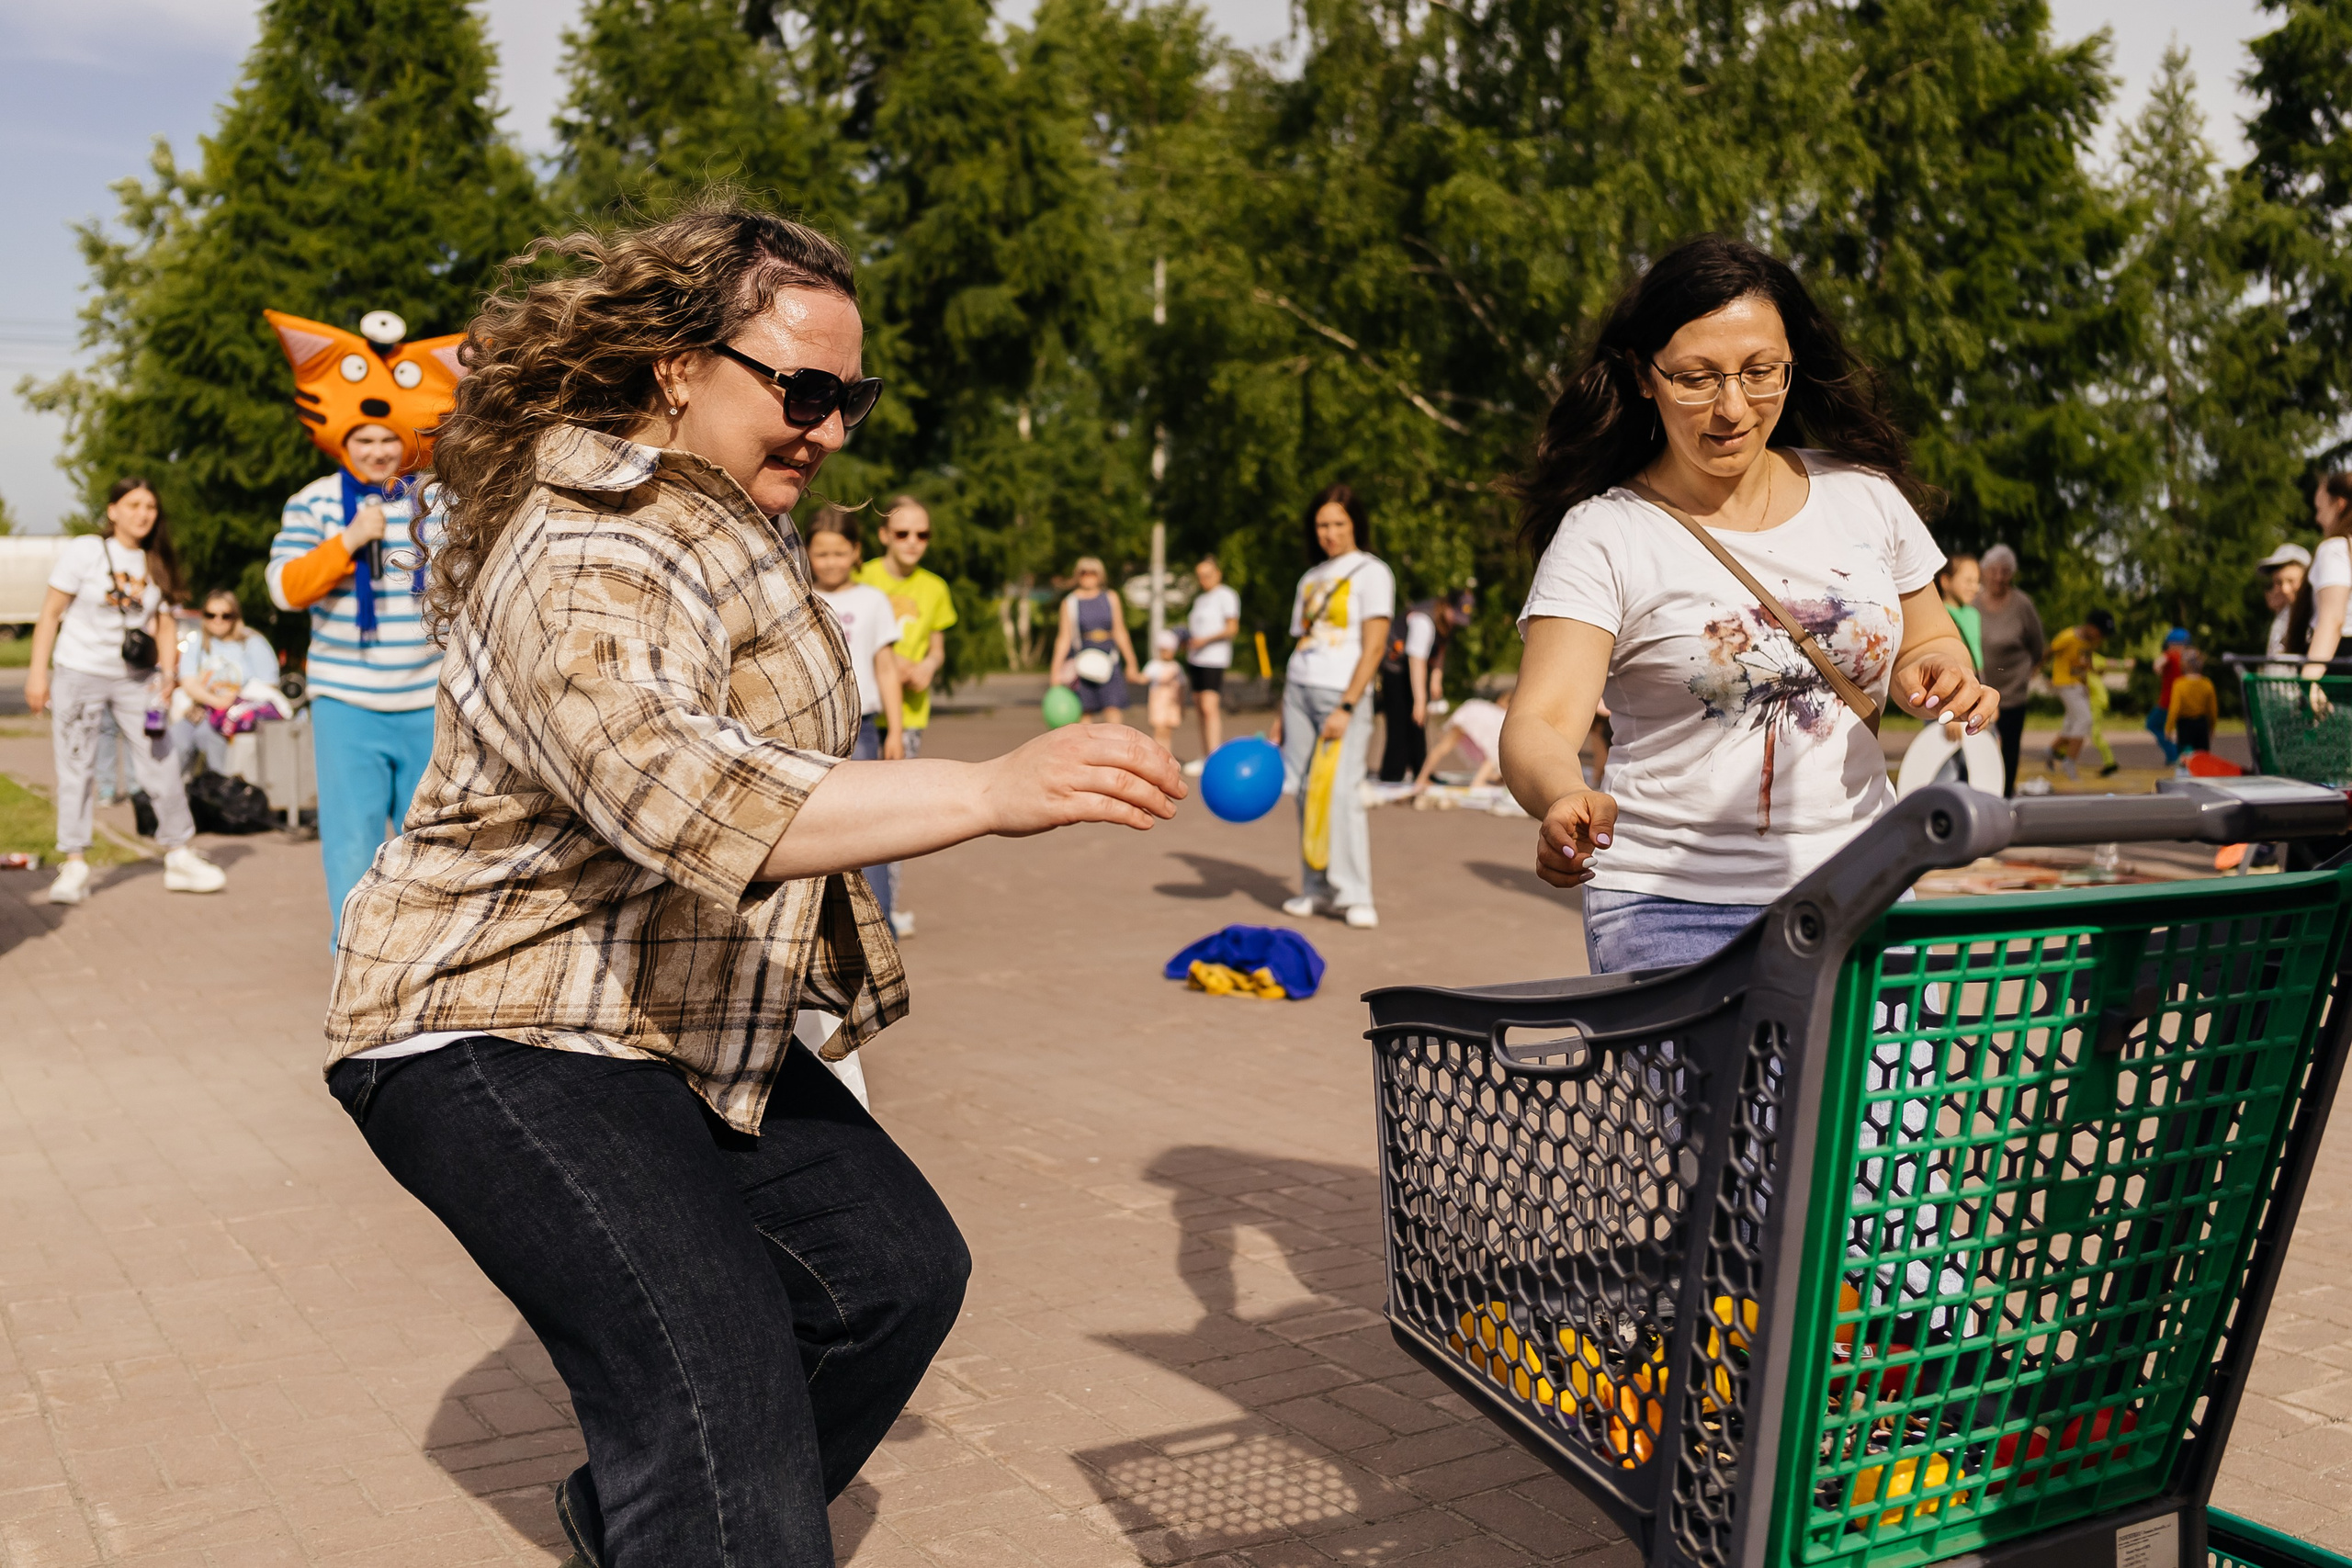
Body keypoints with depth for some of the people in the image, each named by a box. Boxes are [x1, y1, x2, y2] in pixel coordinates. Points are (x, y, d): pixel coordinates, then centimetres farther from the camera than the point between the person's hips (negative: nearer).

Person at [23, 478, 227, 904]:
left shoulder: (157, 564, 7)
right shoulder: (84, 550, -5)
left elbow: (164, 624, 9)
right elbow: (51, 613, -4)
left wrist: (168, 670, -7)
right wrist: (38, 671, -9)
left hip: (135, 678, 3)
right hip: (79, 674, -3)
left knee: (162, 765, 1)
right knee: (76, 770, 1)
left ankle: (180, 857, 12)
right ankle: (74, 867, 7)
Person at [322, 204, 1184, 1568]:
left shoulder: (732, 518, 10)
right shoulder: (591, 563, -24)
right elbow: (677, 792, -44)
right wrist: (993, 792, -51)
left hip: (682, 1030, 10)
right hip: (506, 1037, -10)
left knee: (897, 1271, 9)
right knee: (719, 1390, -22)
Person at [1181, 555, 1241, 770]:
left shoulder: (1226, 595, -3)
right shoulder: (1200, 598, 21)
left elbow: (1232, 628, -10)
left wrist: (1205, 640, -19)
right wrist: (1187, 640, 5)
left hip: (1214, 658, -8)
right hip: (1195, 659, 8)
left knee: (1210, 707, -18)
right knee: (1201, 708, 7)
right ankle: (1204, 757, 12)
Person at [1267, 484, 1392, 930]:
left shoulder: (1372, 572, 0)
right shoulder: (1311, 578, 18)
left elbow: (1374, 646, -8)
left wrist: (1346, 708, -17)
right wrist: (1281, 714, 14)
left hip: (1344, 694, -6)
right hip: (1300, 691, 6)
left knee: (1342, 792, -15)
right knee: (1308, 793, 3)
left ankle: (1355, 896, -9)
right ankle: (1317, 890, 11)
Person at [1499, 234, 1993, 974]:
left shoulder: (1863, 494, 7)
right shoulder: (1604, 537, -7)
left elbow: (1926, 647, 21)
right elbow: (1540, 724, -16)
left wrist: (1938, 675, -3)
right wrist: (1566, 800, -38)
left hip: (1857, 892, 4)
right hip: (1674, 908, -4)